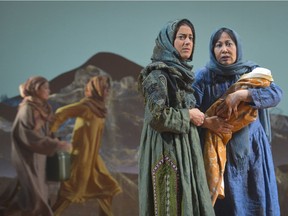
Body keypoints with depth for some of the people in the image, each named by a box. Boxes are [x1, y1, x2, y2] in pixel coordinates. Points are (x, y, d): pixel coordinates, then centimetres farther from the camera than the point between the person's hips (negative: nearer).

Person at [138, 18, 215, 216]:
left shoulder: (182, 73, 15)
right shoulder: (158, 74, -11)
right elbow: (157, 116, -21)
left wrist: (205, 120, 7)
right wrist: (188, 116, -10)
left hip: (185, 149, 9)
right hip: (167, 151, -8)